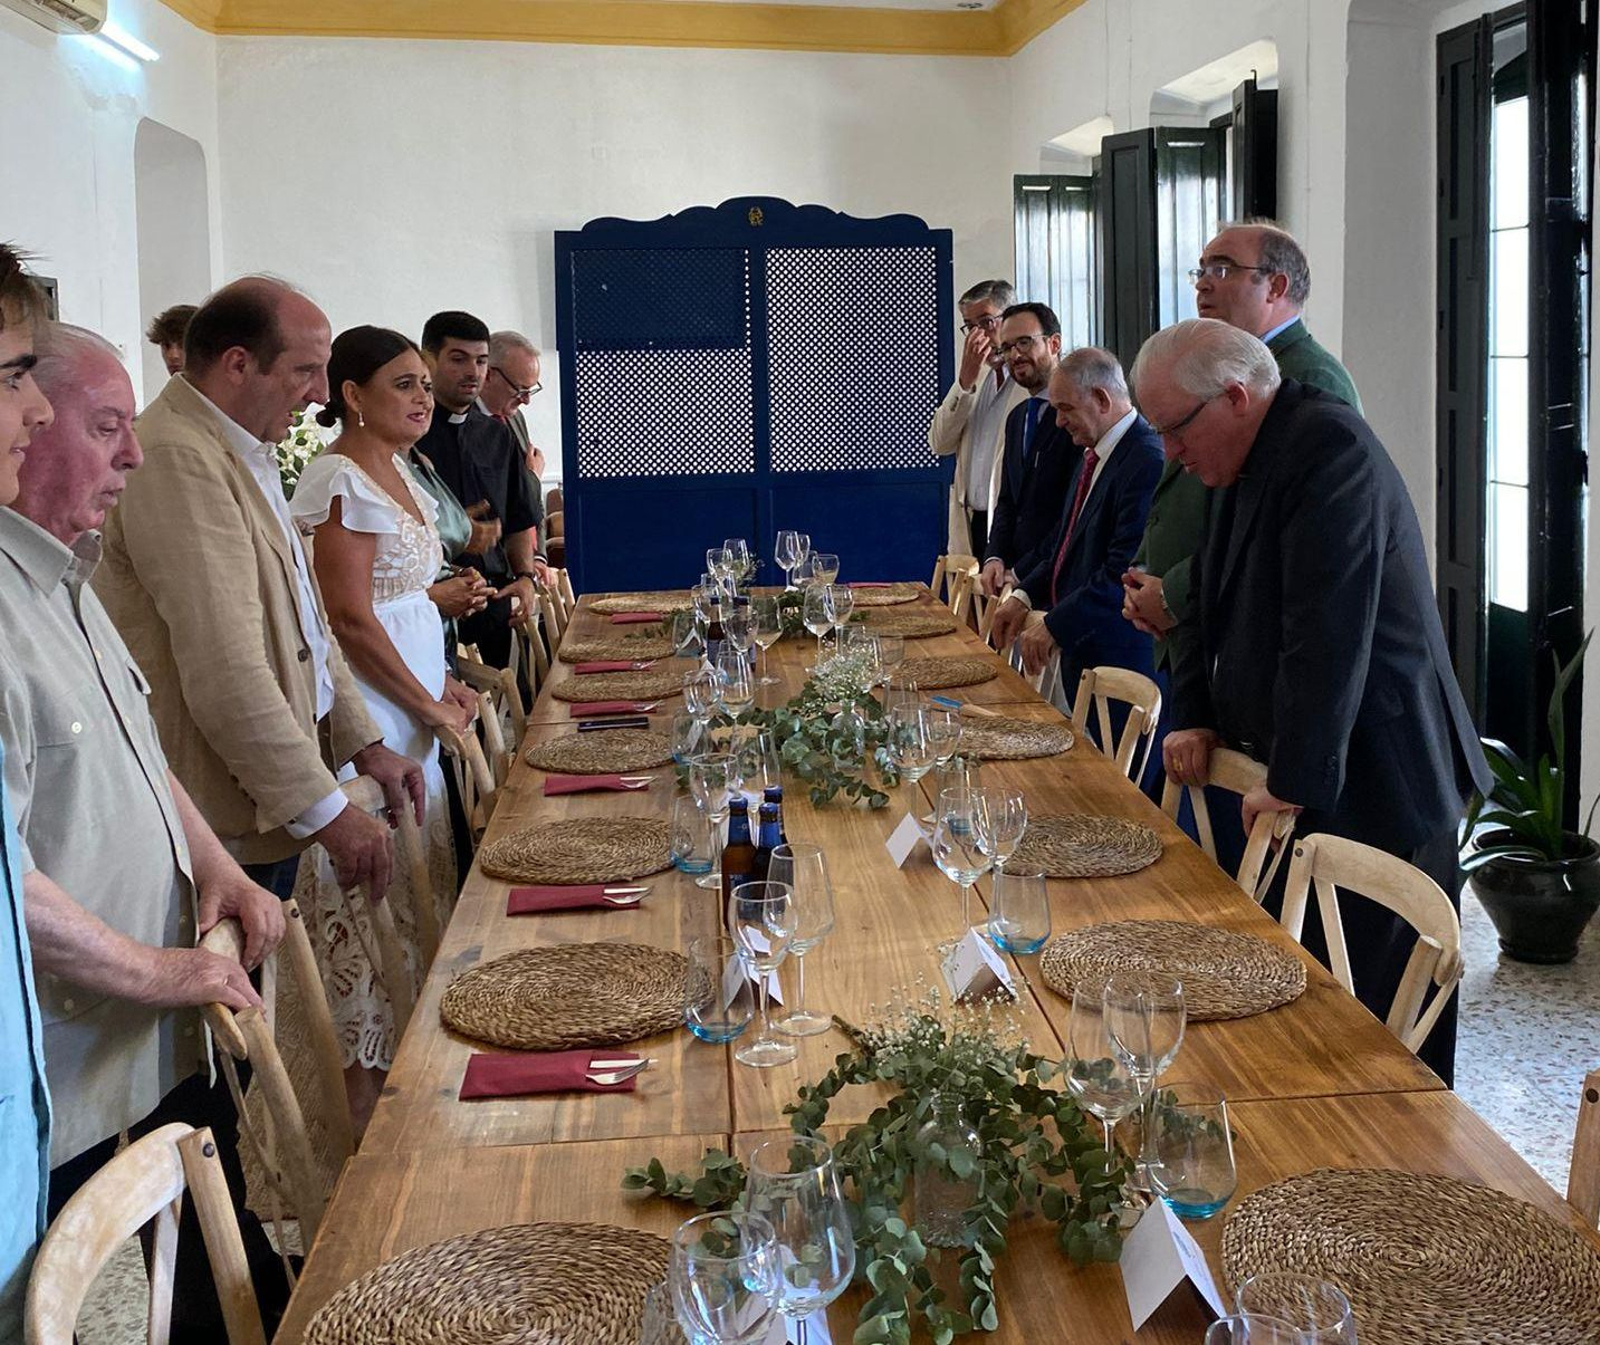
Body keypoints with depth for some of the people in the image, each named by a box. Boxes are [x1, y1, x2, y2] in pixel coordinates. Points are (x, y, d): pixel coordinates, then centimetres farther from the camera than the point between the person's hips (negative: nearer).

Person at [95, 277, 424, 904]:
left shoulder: (245, 456, 15)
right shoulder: (178, 460, -19)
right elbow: (226, 674, -25)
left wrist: (364, 744, 15)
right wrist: (327, 811, -21)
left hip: (271, 809, 10)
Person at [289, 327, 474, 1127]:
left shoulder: (395, 472, 13)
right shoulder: (341, 480, -16)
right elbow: (351, 618, -20)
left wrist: (443, 682, 10)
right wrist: (430, 706, -12)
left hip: (413, 703, 10)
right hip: (368, 715, -10)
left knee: (411, 882, 14)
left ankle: (397, 1065, 26)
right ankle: (364, 1103, 5)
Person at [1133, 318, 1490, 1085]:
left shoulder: (1329, 447, -17)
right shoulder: (1247, 462, 13)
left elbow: (1329, 634, -23)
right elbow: (1223, 609, 23)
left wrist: (1295, 782, -21)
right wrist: (1195, 719, 10)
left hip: (1377, 791, -9)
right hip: (1298, 778, 9)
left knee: (1384, 1025, -2)